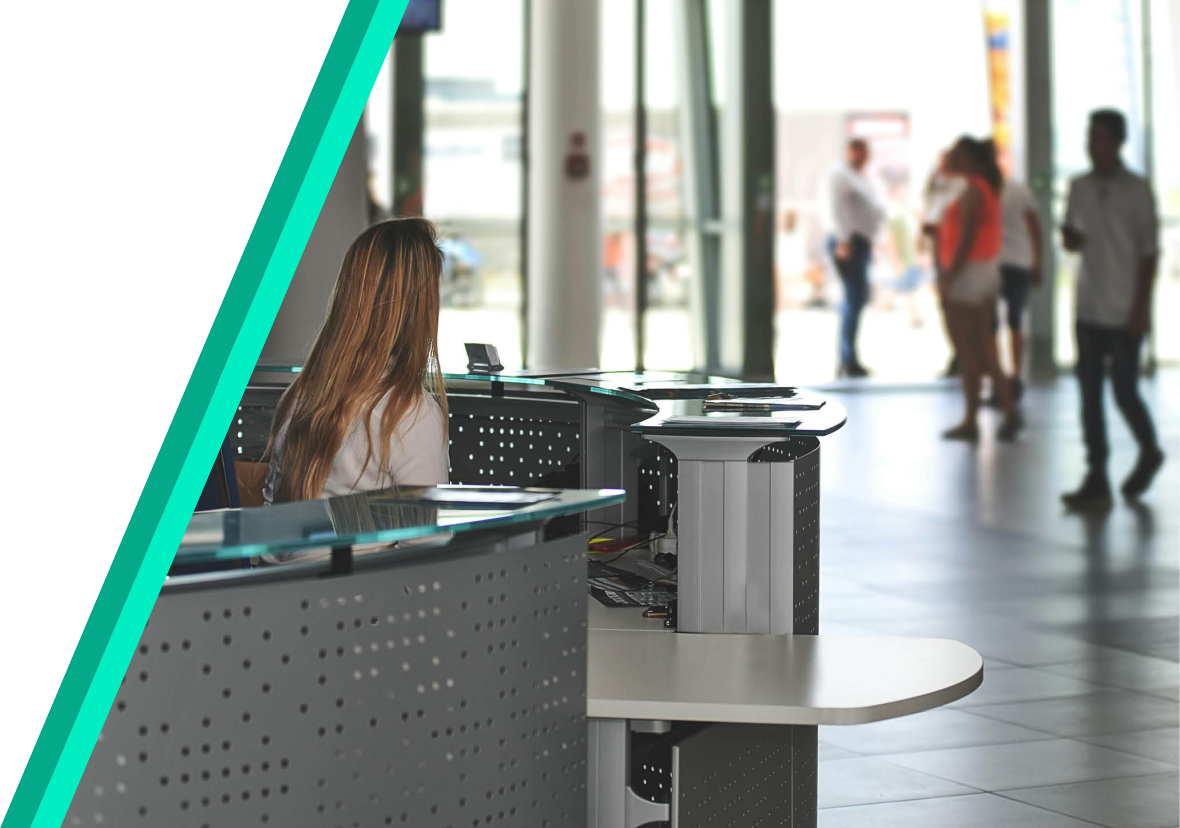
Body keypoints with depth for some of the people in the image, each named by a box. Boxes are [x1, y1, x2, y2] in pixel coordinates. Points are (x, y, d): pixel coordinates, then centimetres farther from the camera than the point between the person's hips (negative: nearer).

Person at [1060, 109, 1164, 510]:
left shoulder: (1137, 190, -6)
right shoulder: (1079, 187, 8)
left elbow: (1149, 252, -6)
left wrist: (1141, 308, -11)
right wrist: (1070, 237, -9)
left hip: (1124, 312, -4)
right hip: (1089, 309, 4)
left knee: (1124, 391, -1)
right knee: (1090, 394, 2)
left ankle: (1149, 452, 26)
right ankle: (1096, 481, 5)